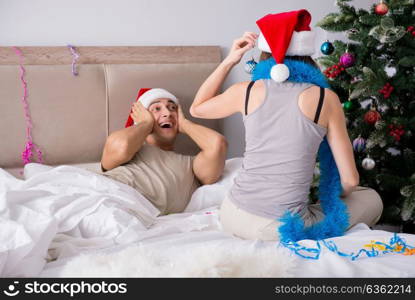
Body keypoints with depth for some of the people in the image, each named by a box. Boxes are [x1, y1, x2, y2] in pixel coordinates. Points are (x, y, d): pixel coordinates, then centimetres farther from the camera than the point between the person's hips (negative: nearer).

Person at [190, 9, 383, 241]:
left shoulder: (246, 91, 0)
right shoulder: (325, 99, -6)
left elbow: (196, 108, 22)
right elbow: (350, 180, -3)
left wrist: (229, 61, 18)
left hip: (234, 217, 5)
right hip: (285, 229, -4)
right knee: (372, 199, 20)